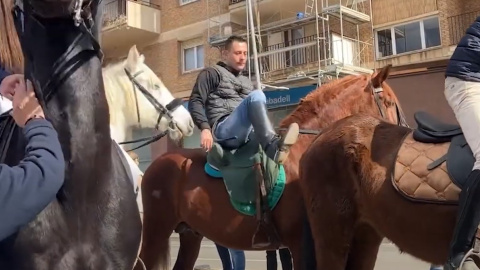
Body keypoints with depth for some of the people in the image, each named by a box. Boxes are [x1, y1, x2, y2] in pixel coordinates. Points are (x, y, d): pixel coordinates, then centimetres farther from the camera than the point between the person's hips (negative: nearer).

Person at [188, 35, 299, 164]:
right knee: (256, 95, -29)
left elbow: (255, 108, 33)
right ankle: (272, 146, -49)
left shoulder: (247, 82, 32)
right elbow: (195, 102, 0)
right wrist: (205, 128, -17)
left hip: (246, 133, 8)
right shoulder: (212, 73, 12)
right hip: (222, 130, -8)